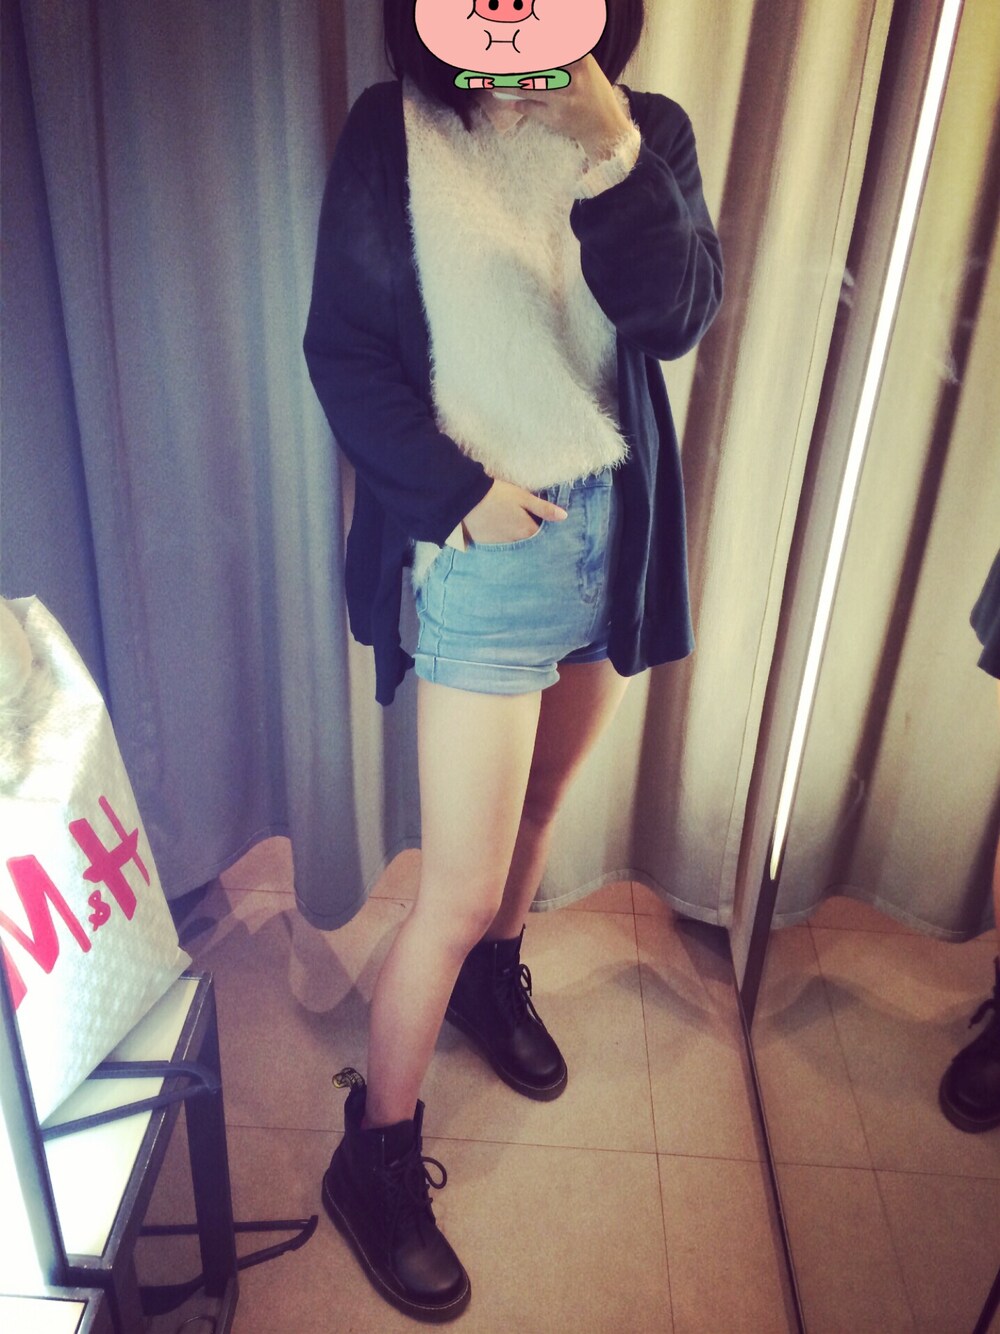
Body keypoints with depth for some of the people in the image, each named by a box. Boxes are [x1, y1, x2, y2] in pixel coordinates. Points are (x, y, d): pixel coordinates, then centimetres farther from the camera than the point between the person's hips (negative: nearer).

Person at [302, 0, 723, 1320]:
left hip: (611, 528, 5)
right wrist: (457, 493, -15)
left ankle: (493, 980, 52)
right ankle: (375, 1160, 19)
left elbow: (679, 318, -9)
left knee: (537, 805, 22)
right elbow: (343, 350, -6)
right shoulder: (392, 137, -4)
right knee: (460, 891, -3)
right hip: (481, 542, -4)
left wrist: (614, 153, -20)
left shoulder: (648, 132, 4)